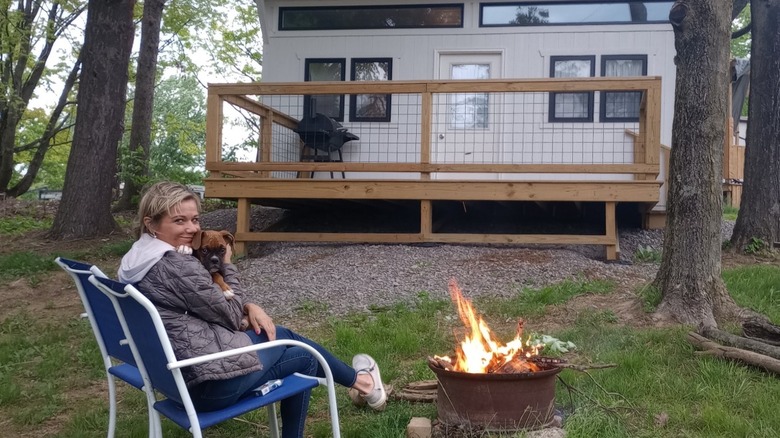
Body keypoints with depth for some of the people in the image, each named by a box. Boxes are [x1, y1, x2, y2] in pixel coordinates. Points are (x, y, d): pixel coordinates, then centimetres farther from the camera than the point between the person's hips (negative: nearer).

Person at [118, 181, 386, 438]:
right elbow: (231, 317, -13)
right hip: (210, 381, -9)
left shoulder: (137, 260, 5)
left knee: (284, 336, 22)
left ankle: (354, 379, 39)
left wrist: (248, 307, 2)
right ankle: (359, 381, 42)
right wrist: (227, 266, -2)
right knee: (304, 355, 14)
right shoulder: (177, 266, -26)